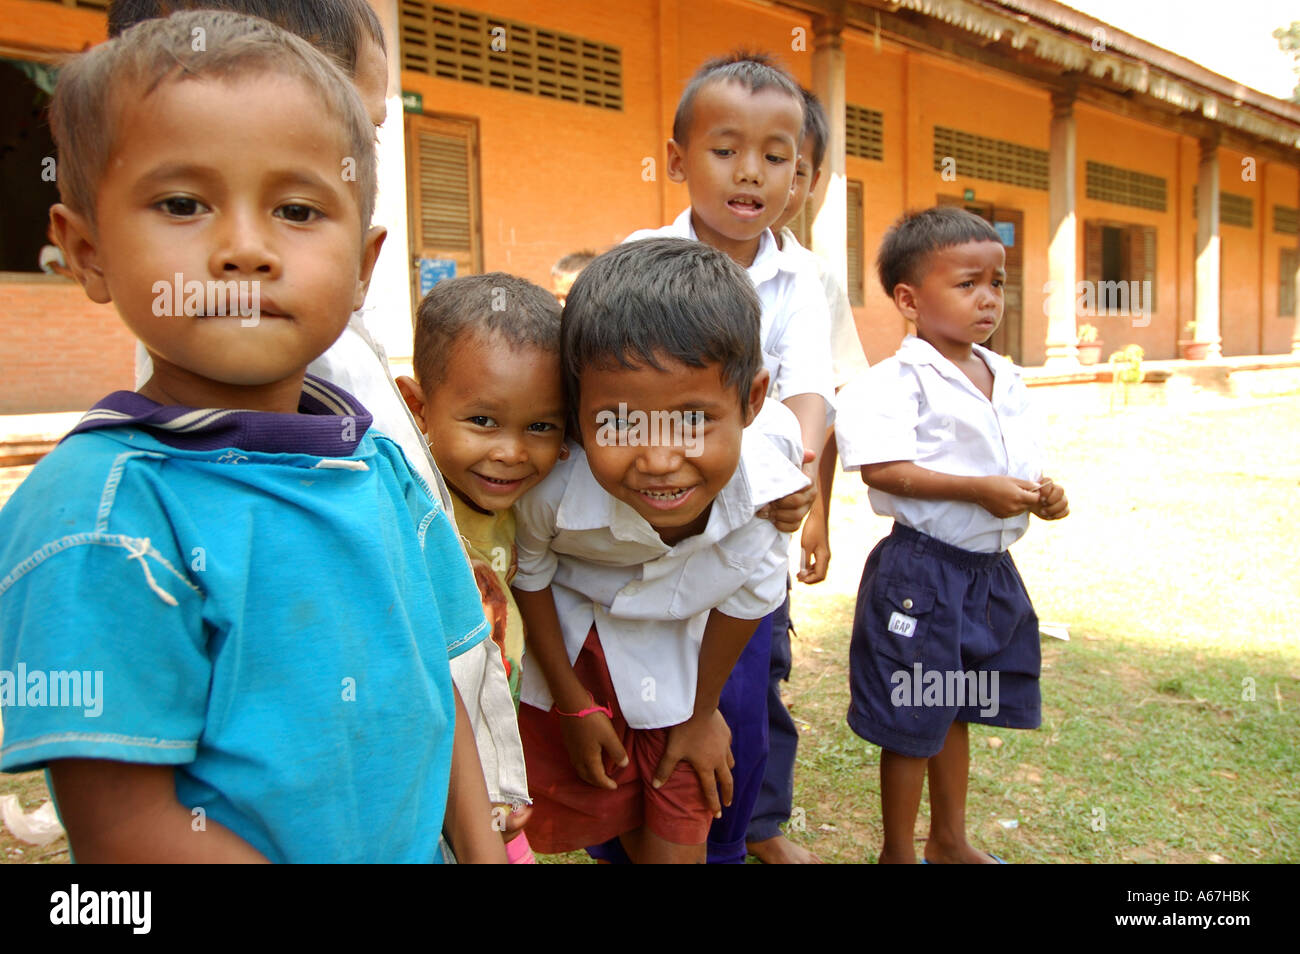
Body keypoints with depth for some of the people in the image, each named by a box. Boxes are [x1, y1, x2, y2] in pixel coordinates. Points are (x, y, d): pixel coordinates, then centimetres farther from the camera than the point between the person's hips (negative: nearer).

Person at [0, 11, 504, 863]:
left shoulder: (384, 468, -6)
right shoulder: (99, 509, -23)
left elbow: (429, 681, 3)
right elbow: (121, 824, -23)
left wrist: (483, 846, -3)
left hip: (418, 849, 5)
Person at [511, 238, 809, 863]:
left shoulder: (768, 477, -33)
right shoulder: (551, 485, -37)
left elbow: (746, 594, -11)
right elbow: (529, 573, -12)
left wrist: (703, 713, 3)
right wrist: (574, 703, 0)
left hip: (676, 650, 1)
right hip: (567, 644, -1)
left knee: (677, 839, 9)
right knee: (588, 812, 14)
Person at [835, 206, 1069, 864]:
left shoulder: (1005, 379, 10)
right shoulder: (897, 380, -15)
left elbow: (1017, 466, 18)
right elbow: (881, 467, -24)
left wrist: (1042, 495, -4)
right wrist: (981, 490, -25)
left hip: (991, 569, 8)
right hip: (922, 569, -8)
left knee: (955, 712, 21)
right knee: (912, 720, 5)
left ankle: (950, 840, 39)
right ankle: (898, 850, 25)